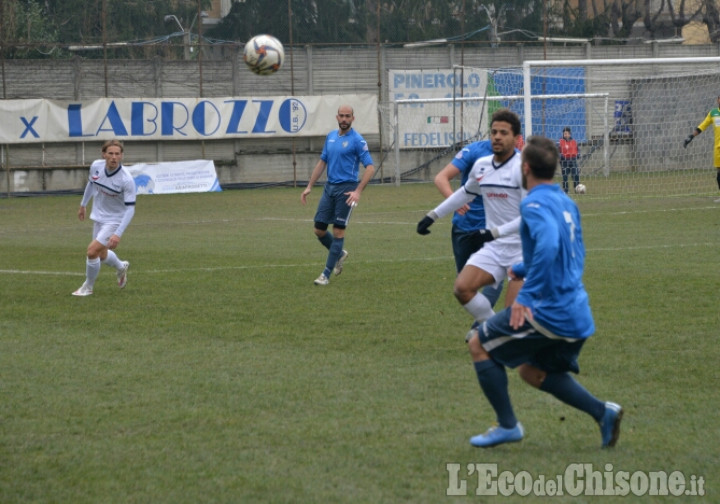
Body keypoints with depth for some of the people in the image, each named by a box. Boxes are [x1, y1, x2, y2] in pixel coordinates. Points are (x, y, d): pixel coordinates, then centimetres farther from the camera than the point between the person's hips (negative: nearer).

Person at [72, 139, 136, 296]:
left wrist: (118, 234, -32)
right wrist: (83, 205, 22)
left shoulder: (127, 179, -28)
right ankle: (121, 267, 52)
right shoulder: (96, 166, -12)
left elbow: (130, 209, -25)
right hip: (98, 217, 6)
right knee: (102, 256, 18)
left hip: (114, 220, -6)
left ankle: (88, 286, 7)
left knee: (92, 251, -17)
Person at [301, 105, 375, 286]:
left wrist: (358, 191, -21)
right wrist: (309, 187, 12)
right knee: (319, 230, 5)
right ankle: (340, 254, 32)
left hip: (346, 189, -6)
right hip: (329, 187, 6)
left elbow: (370, 167, -12)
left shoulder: (357, 140, -9)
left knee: (338, 231, -4)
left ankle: (326, 274, 1)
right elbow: (322, 162, 18)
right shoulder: (331, 137, 10)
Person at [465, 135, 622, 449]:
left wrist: (526, 296, -29)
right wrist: (524, 269, 30)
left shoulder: (534, 203, -14)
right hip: (578, 315, 9)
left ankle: (507, 426, 8)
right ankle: (602, 412, 11)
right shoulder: (566, 202, 13)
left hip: (548, 313, -9)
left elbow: (549, 244, -33)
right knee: (533, 371, 26)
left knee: (479, 344, 8)